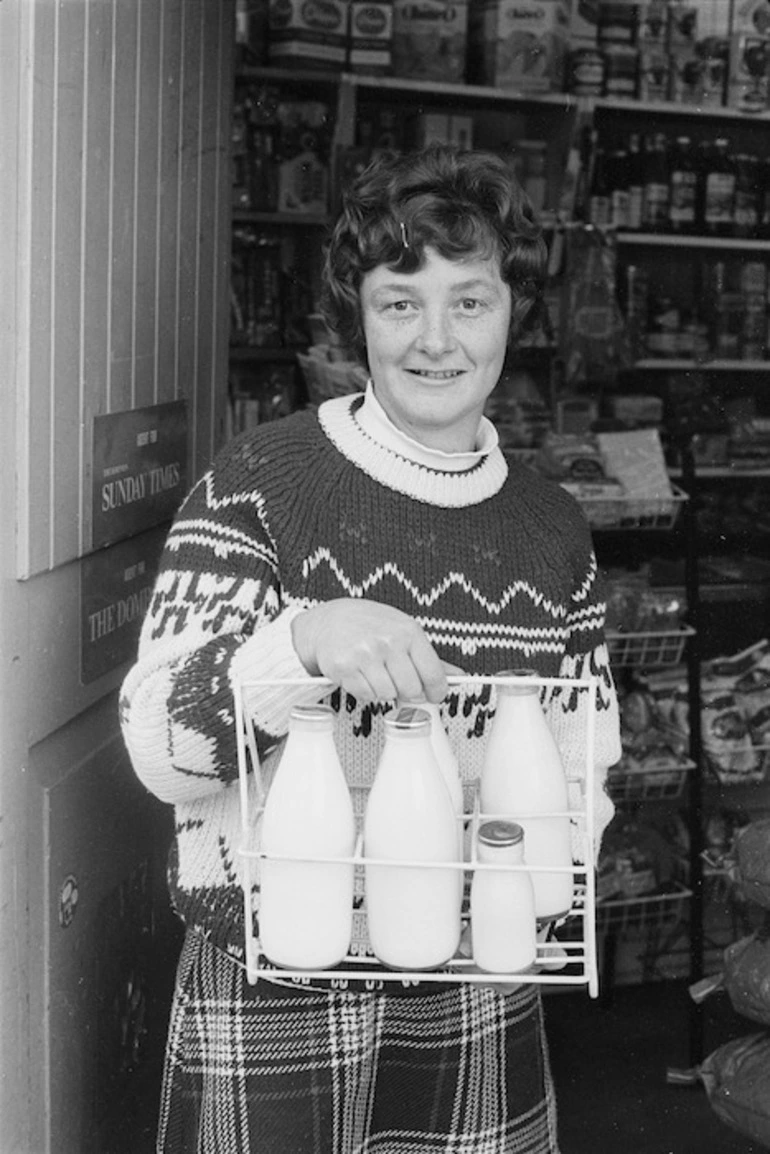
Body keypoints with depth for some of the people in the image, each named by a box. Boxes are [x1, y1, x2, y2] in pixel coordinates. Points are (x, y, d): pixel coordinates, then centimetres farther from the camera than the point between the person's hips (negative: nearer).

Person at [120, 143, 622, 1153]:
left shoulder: (553, 529, 4)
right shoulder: (255, 488, -9)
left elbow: (589, 763, 13)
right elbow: (159, 749, -15)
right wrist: (304, 640, -32)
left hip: (478, 998, 4)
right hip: (271, 993, -4)